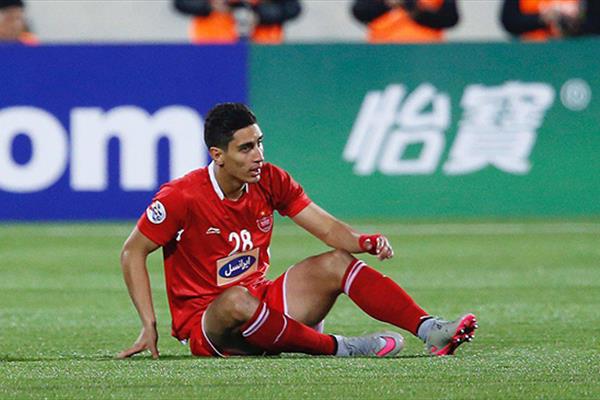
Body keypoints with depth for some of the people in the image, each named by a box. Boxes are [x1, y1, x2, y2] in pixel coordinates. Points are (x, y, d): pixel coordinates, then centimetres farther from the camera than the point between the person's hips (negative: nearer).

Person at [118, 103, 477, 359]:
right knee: (237, 300, -40)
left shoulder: (270, 181, -2)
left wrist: (366, 242, -22)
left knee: (336, 263, -6)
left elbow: (329, 229, 0)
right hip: (205, 324, -6)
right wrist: (150, 325, -18)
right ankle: (340, 348, -29)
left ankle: (430, 331, -16)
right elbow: (133, 253, -10)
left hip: (261, 302, 6)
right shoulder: (182, 197, -17)